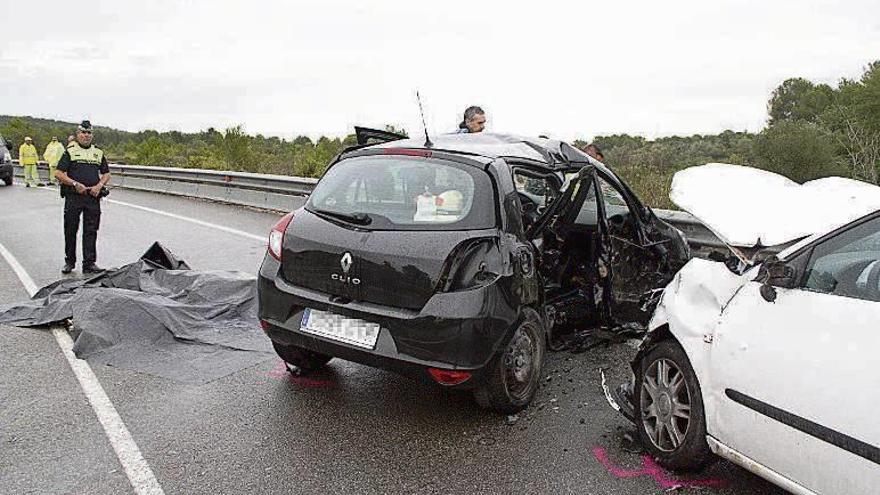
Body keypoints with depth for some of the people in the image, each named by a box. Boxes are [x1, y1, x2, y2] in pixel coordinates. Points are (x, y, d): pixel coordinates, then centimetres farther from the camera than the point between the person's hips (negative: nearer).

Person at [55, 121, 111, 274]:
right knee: (70, 231, 5)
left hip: (93, 197, 2)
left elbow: (106, 174, 16)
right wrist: (75, 184, -14)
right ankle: (69, 262, 18)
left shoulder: (98, 152, 14)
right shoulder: (70, 151, 3)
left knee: (91, 231, 2)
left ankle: (89, 263, 6)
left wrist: (99, 185, -3)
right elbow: (58, 173, -3)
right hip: (73, 196, -2)